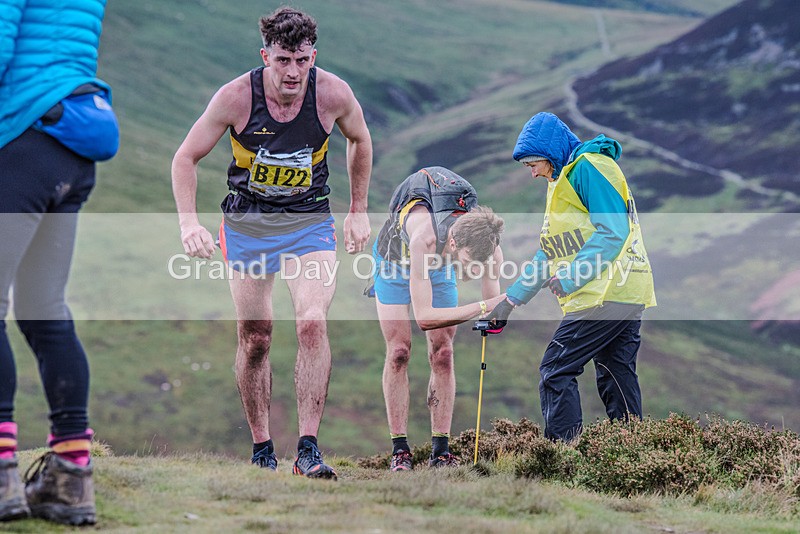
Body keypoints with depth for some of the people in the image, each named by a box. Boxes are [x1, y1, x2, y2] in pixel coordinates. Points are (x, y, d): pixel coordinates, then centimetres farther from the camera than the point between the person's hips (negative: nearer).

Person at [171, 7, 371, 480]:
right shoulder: (237, 97, -18)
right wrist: (189, 222, -17)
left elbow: (360, 141, 9)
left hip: (310, 224, 0)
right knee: (255, 339, 3)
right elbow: (186, 158, -5)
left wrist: (359, 211, 12)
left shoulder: (333, 94, -15)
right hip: (247, 223, 0)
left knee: (313, 322, -21)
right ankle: (262, 449, 20)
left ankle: (309, 449, -20)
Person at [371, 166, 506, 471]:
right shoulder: (425, 237, -47)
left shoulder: (491, 248, -34)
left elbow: (493, 301, -20)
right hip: (395, 259, -3)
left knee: (442, 354, -5)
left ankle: (440, 450, -2)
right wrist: (483, 308, -52)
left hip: (438, 265, 3)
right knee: (398, 352, -9)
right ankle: (400, 450, -6)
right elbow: (423, 316, -47)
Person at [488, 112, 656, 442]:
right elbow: (549, 255, 26)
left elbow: (613, 232, -19)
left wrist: (571, 276, -20)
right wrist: (511, 299, 22)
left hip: (607, 293, -10)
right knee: (616, 378, 9)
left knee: (556, 370, -9)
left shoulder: (589, 167, -8)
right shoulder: (563, 179, 24)